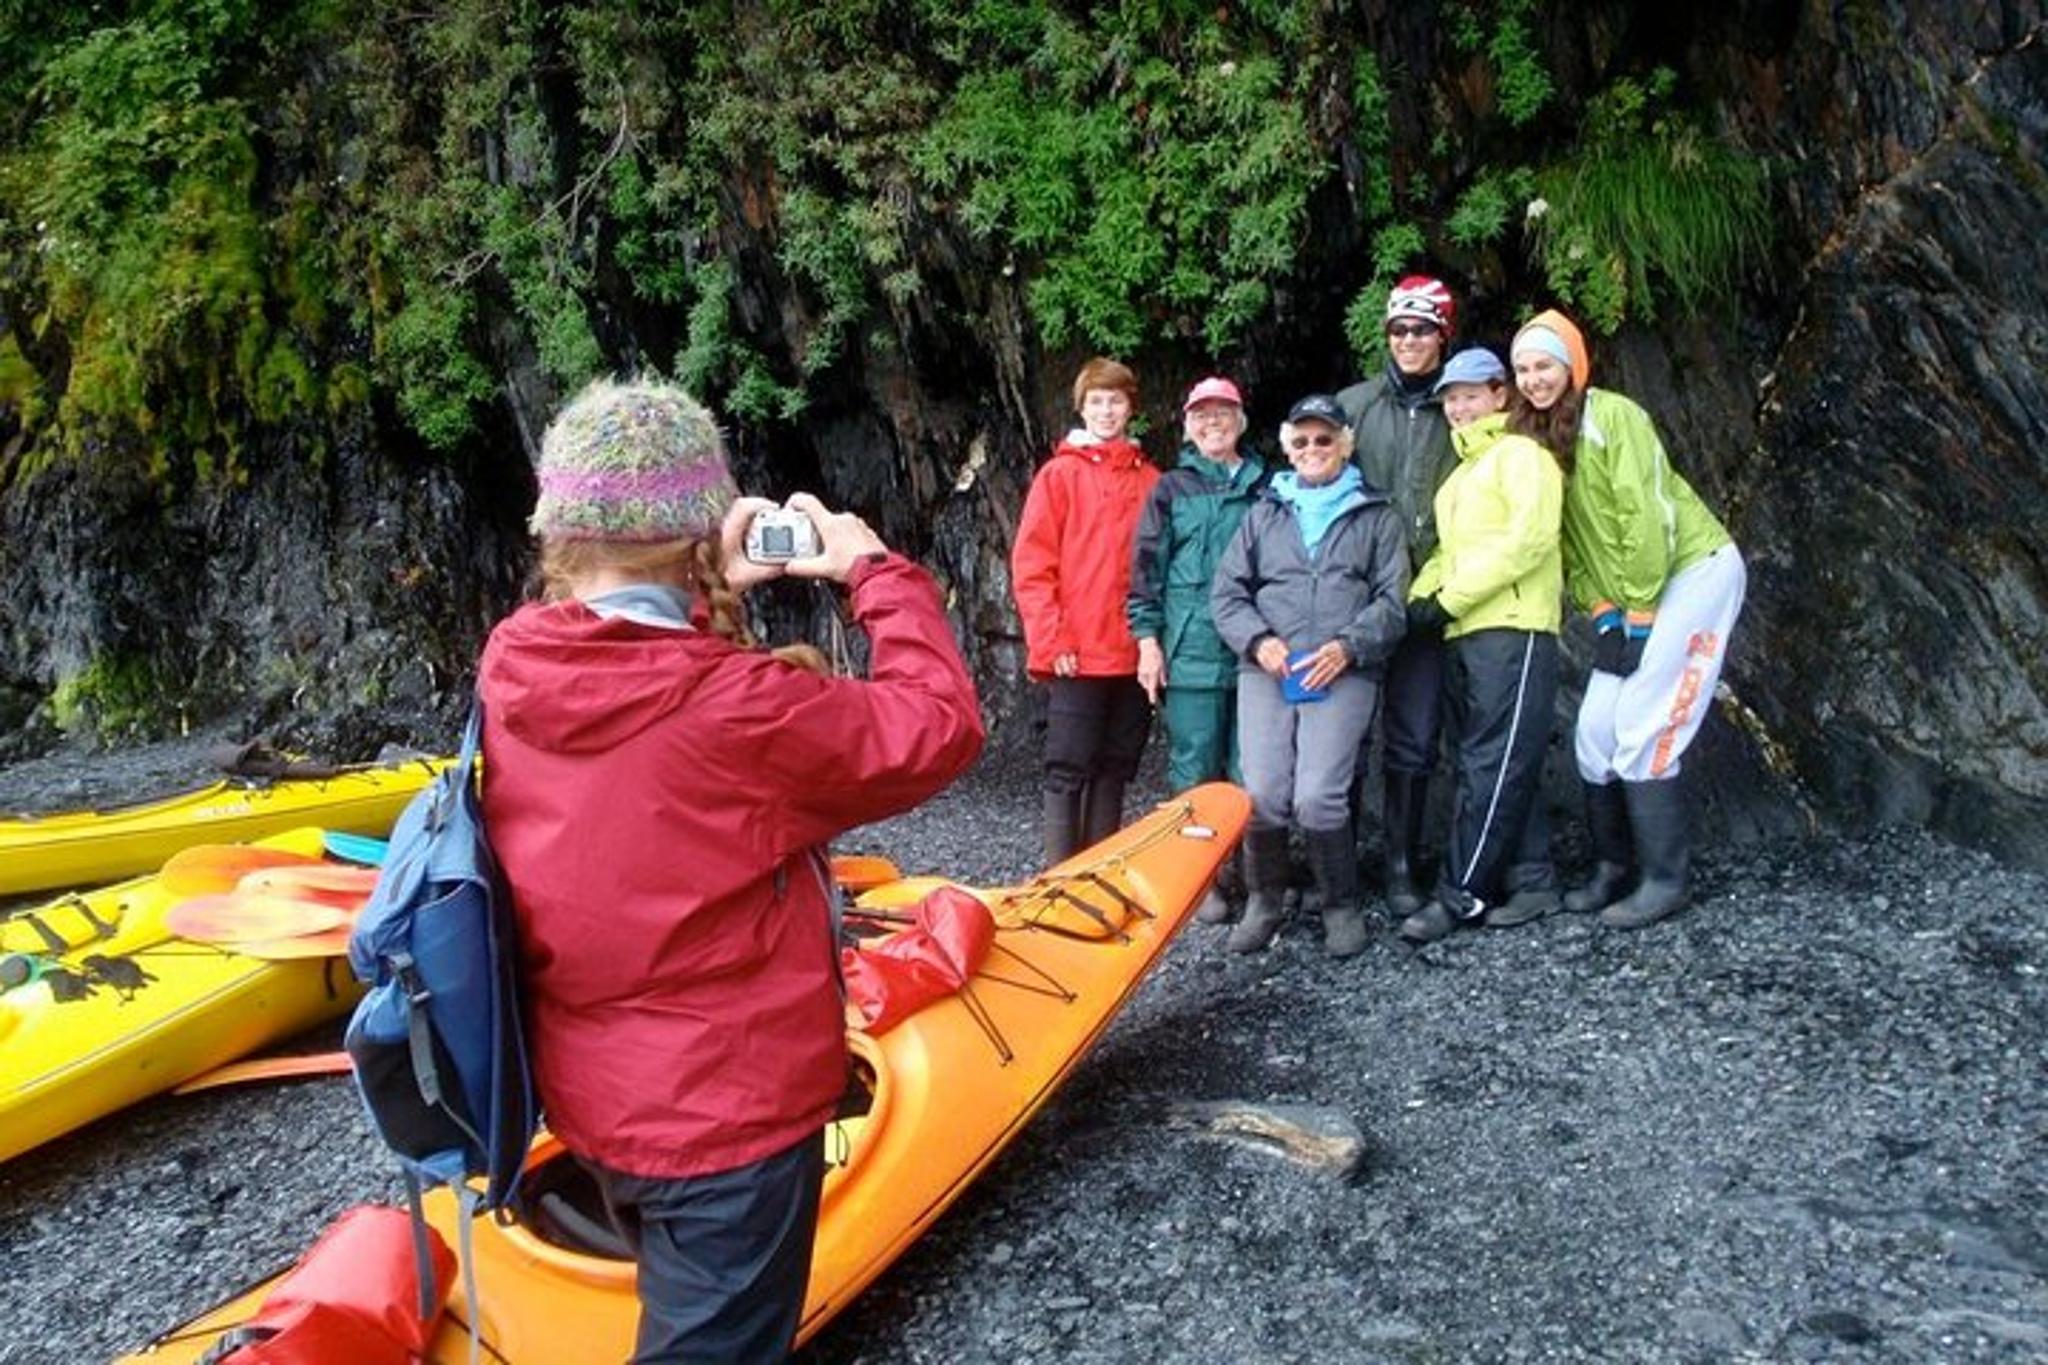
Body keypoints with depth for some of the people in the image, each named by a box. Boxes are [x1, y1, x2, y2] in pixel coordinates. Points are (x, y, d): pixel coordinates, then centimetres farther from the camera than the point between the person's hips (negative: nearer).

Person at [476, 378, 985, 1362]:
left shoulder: (510, 672, -9)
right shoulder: (731, 707, -29)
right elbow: (938, 727, -17)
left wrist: (711, 602, 0)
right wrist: (878, 572, -6)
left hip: (591, 1097, 8)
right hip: (726, 1115, -7)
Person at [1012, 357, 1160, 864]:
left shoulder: (1150, 480, 10)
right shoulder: (1060, 474, 1)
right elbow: (1030, 565, -4)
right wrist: (1052, 641, -11)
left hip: (1134, 654, 4)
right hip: (1076, 655, -4)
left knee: (1114, 770, 11)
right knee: (1069, 770, -1)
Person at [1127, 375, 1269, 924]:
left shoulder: (1265, 486, 13)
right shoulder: (1171, 488, 7)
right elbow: (1147, 567, 4)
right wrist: (1148, 639, -3)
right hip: (1191, 649, -2)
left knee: (1250, 768, 3)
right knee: (1195, 767, 0)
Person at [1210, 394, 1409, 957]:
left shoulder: (1376, 516, 15)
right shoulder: (1265, 513, 20)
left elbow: (1393, 600, 6)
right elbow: (1226, 593, 14)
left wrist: (1348, 646, -10)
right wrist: (1258, 640, -5)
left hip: (1343, 675, -2)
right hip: (1267, 672, 2)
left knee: (1318, 797, -16)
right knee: (1263, 794, -10)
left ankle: (1342, 905, 6)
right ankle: (1264, 900, 13)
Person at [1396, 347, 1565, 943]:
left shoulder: (1520, 455, -1)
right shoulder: (1461, 473, 25)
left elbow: (1529, 538, -14)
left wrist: (1450, 599, -14)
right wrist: (1421, 597, 1)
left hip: (1513, 631, -9)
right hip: (1463, 636, 9)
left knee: (1490, 767, -8)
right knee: (1495, 767, 9)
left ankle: (1460, 893, -7)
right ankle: (1531, 882, 15)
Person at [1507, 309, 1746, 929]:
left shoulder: (1612, 415, -14)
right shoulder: (1533, 434, 9)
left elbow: (1647, 514, -18)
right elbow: (1563, 533, 10)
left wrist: (1638, 609, -16)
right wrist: (1598, 606, 1)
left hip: (1693, 572, -8)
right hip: (1624, 600, 8)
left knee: (1640, 737, -10)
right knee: (1594, 734, 4)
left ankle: (1665, 880, 1)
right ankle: (1613, 868, 18)